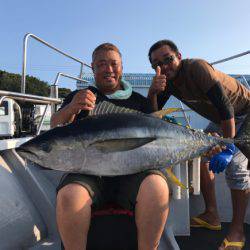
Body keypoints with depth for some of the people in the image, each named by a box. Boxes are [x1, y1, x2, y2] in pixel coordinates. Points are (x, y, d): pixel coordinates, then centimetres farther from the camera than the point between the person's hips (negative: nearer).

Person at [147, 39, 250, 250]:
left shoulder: (196, 68, -29)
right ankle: (212, 216, 9)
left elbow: (225, 106, -34)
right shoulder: (168, 81, -7)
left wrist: (228, 147, -36)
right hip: (219, 119, 7)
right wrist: (153, 91, -31)